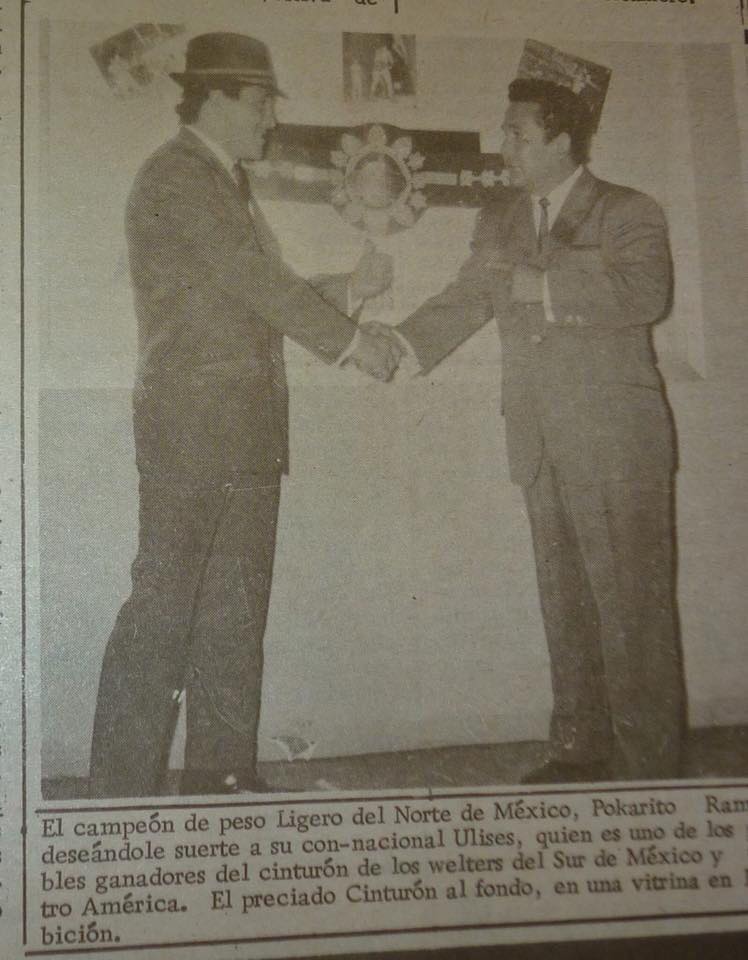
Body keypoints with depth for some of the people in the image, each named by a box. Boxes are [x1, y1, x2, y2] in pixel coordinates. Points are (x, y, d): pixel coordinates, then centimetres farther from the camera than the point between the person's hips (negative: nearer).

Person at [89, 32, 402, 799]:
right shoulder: (174, 177, -8)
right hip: (190, 427, -9)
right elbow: (251, 281, -16)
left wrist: (349, 289, 7)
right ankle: (122, 785, 1)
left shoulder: (231, 186, 20)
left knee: (235, 613, 10)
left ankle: (221, 770, 18)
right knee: (162, 608, -7)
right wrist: (351, 341, -12)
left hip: (248, 435, 9)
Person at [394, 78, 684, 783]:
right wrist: (402, 343, 0)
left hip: (616, 440, -6)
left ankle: (648, 764, 3)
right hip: (541, 445, 6)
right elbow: (467, 300, 16)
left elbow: (646, 292, -17)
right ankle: (580, 749, 20)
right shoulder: (499, 220, 18)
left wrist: (543, 286, -16)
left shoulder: (628, 214, -1)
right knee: (564, 601, 10)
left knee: (631, 602, -5)